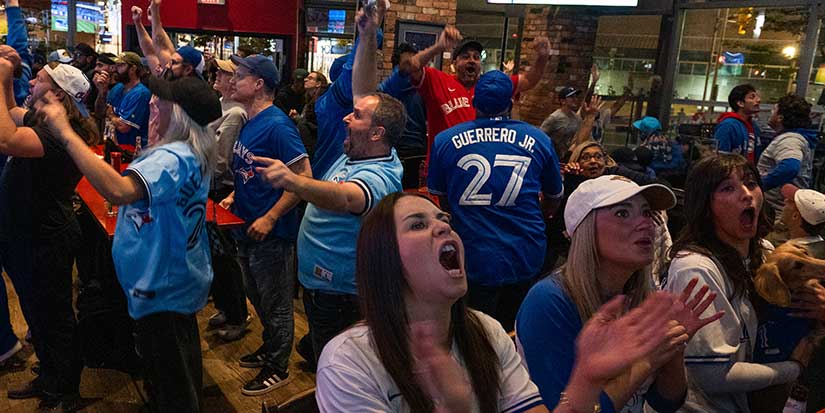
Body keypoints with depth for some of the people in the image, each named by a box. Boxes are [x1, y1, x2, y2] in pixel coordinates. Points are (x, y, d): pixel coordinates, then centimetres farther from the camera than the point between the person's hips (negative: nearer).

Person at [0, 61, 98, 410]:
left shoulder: (59, 131, -26)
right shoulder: (38, 118, 6)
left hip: (45, 243, -10)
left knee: (53, 320, 7)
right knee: (37, 314, 24)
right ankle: (49, 378, 43)